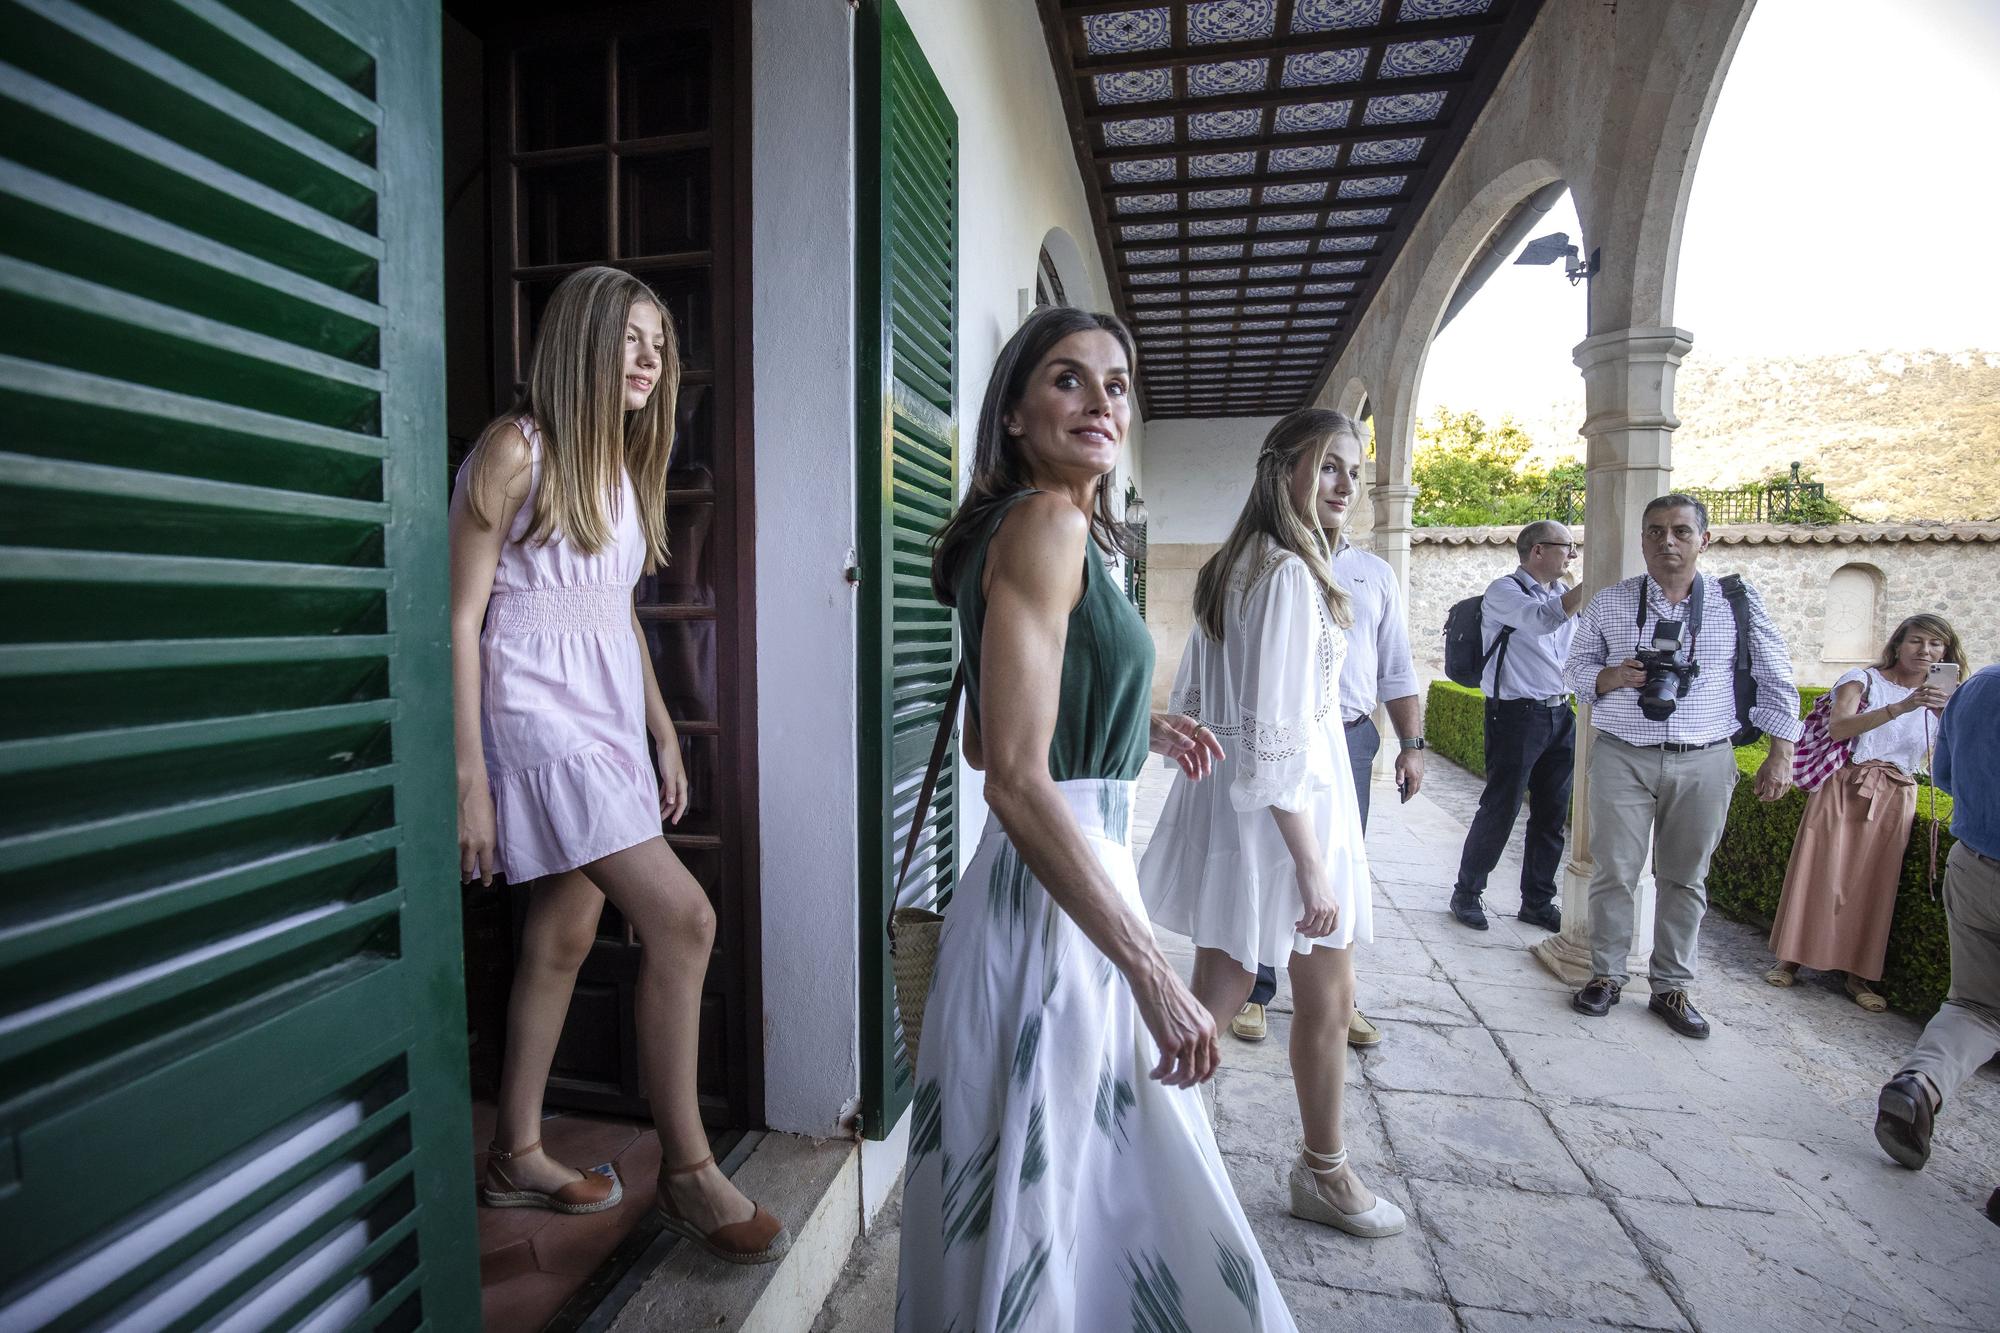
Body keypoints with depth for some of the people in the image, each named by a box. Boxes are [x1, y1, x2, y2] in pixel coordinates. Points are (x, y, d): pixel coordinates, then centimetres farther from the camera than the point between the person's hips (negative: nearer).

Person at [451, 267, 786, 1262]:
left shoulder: (621, 464, 16)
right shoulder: (514, 448, -8)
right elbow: (463, 617, -11)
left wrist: (661, 730, 15)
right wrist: (469, 778, -15)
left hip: (606, 719, 8)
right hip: (538, 715, -8)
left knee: (563, 939, 13)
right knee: (682, 919, -13)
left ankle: (516, 1157, 30)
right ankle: (686, 1169, 3)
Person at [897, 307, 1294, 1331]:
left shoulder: (1054, 527, 14)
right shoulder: (1046, 521, -16)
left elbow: (987, 739, 18)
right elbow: (1016, 780, -25)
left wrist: (1137, 730, 17)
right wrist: (1152, 972, -23)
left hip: (1071, 874, 10)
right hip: (1052, 899, -10)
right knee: (1053, 1192, 10)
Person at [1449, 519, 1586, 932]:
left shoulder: (1562, 593, 15)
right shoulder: (1503, 592, -7)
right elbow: (1544, 619, -26)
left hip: (1560, 715, 7)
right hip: (1517, 715, -7)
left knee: (1552, 815, 11)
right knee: (1500, 810, -1)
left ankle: (1538, 901, 24)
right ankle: (1466, 893, 14)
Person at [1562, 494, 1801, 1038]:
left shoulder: (1738, 602, 3)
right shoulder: (1609, 602, 3)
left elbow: (1776, 680, 9)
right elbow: (1576, 666, 9)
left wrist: (1780, 754, 4)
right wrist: (1611, 677, -12)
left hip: (1704, 763, 1)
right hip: (1623, 756, 0)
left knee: (1685, 877, 9)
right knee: (1615, 870, 2)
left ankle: (1672, 987, 22)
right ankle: (1606, 975, 17)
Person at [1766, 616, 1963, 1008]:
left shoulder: (1941, 698, 13)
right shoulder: (1864, 679, 1)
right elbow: (1838, 727, -18)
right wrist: (1900, 707, -28)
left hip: (1894, 799, 3)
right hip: (1844, 788, -3)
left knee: (1874, 884, 2)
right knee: (1821, 873, -3)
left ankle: (1858, 973, 12)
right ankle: (1792, 958, 7)